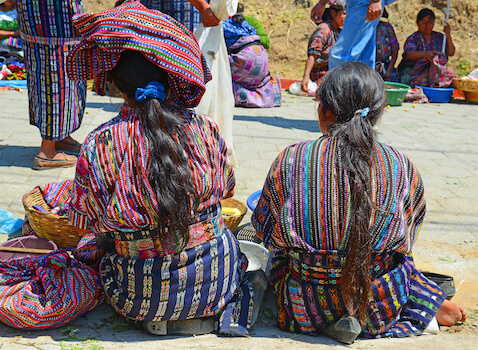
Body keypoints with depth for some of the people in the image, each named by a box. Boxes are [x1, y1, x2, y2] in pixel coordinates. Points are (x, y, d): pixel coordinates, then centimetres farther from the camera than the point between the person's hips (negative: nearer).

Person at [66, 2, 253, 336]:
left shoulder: (99, 146, -18)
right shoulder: (204, 128, -11)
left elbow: (83, 222, -5)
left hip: (142, 297, -1)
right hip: (216, 281, 2)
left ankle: (158, 316, 12)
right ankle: (222, 307, 11)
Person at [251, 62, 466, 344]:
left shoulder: (289, 161, -12)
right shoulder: (401, 167, -9)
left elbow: (266, 234, 1)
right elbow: (406, 238, 6)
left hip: (306, 311, -2)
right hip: (381, 310, 2)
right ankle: (431, 303, 12)